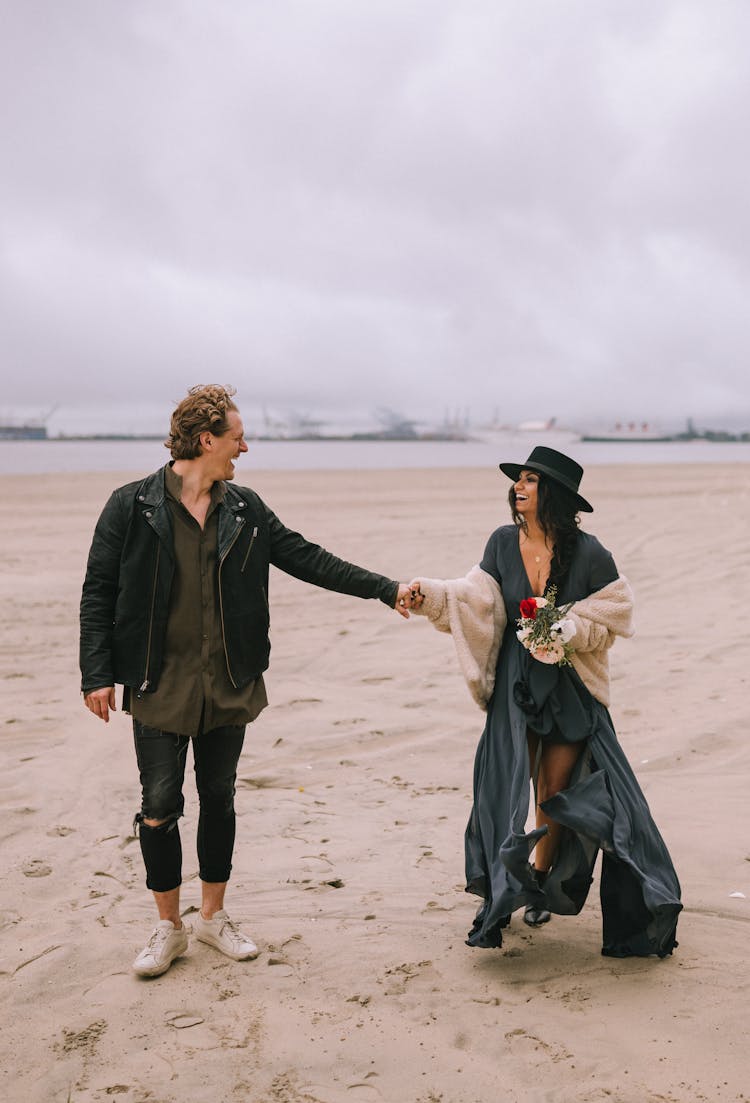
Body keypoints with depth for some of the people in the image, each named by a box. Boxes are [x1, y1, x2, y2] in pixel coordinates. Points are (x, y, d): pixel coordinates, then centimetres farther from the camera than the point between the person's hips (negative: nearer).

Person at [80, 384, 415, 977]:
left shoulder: (245, 509, 5)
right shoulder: (133, 505, -7)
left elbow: (307, 559, 7)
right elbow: (98, 593, -4)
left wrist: (386, 588, 2)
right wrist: (98, 674, -10)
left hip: (229, 684, 4)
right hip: (159, 686, -3)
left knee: (219, 799, 13)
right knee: (160, 807, 2)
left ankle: (214, 915, 30)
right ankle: (169, 927, 21)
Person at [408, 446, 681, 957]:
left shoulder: (588, 552, -12)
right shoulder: (503, 543, -2)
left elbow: (613, 613, -5)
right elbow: (476, 599, -1)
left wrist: (565, 632, -17)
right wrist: (431, 594, -15)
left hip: (570, 686, -2)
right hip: (517, 682, 2)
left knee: (557, 788, 5)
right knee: (511, 784, 0)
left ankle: (540, 875, 30)